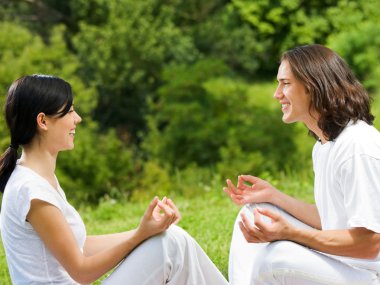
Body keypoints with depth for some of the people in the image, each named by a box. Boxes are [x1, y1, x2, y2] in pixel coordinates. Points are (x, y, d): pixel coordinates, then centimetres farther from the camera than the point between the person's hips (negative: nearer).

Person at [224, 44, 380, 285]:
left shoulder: (358, 147, -21)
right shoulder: (324, 145, 11)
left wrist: (290, 232, -30)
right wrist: (274, 196, 9)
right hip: (337, 263, 10)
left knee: (277, 257, -31)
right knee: (253, 214, 11)